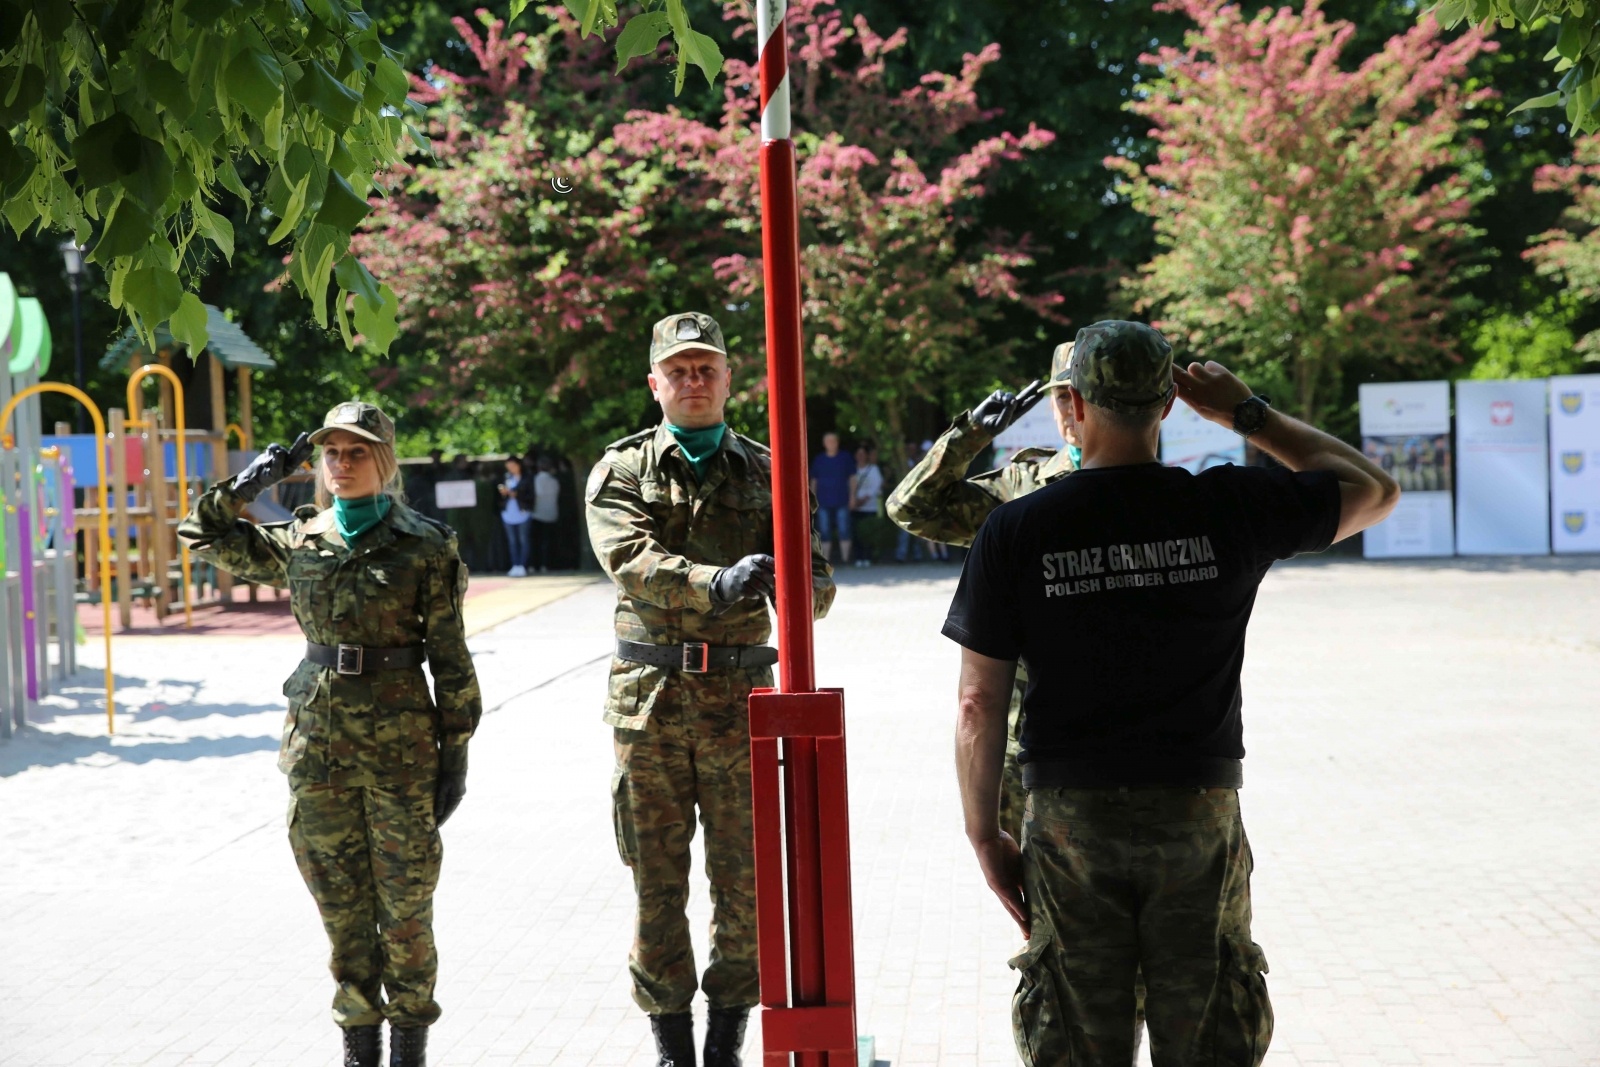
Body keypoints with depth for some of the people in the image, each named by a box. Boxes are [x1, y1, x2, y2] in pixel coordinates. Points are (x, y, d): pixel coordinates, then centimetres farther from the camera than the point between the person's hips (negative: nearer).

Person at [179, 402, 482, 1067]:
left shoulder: (423, 546, -1)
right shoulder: (296, 543, 8)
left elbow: (450, 658, 0)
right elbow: (203, 534, 19)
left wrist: (456, 751, -3)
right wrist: (251, 483, 5)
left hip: (399, 737, -3)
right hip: (319, 734, 3)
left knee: (405, 900, 1)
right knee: (341, 902, 7)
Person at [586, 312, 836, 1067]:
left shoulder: (764, 474, 8)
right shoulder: (622, 471, 4)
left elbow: (816, 580, -1)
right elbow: (630, 560, -16)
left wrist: (798, 589, -27)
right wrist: (717, 585, -33)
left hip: (740, 695, 1)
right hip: (650, 695, -1)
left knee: (744, 878, 4)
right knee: (657, 881, 4)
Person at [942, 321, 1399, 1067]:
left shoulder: (1016, 532, -5)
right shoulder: (1229, 509, -4)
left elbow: (979, 705, -4)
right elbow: (1373, 489, 12)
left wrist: (985, 837, 6)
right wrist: (1248, 414, 15)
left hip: (1070, 819, 0)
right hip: (1199, 813, 0)